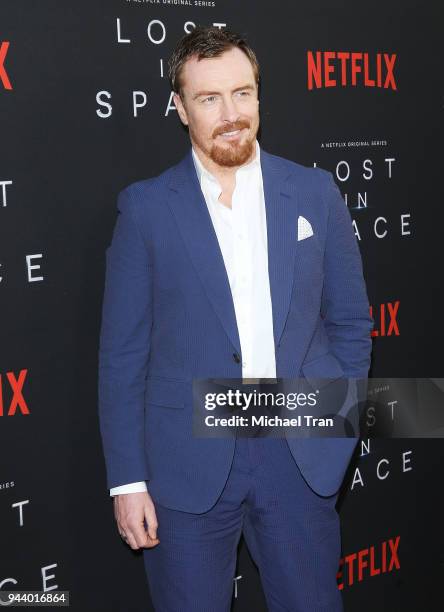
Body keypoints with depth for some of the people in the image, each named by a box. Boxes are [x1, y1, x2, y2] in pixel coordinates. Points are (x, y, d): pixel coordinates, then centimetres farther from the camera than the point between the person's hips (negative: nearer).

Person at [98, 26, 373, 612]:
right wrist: (127, 479, -4)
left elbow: (350, 321, 9)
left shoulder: (314, 192, 2)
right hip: (189, 464, -1)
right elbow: (122, 353, -2)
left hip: (300, 455, 2)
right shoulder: (146, 207, -4)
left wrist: (337, 430, 3)